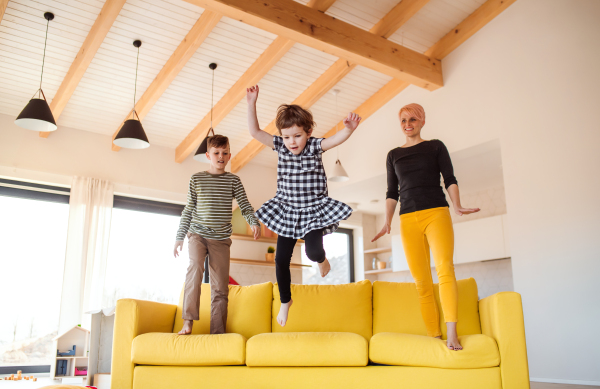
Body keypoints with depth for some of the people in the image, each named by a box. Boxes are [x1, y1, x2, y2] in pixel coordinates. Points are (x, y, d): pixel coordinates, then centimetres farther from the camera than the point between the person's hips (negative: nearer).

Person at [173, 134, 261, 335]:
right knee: (195, 266, -29)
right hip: (197, 234, -1)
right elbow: (188, 210, 9)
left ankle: (217, 332, 8)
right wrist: (179, 237, 7)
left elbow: (245, 205, 2)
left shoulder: (233, 180, 6)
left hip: (221, 238, 1)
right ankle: (188, 322, -27)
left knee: (220, 287, 1)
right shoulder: (196, 179, 6)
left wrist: (254, 222, -18)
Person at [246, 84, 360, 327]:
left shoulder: (315, 147, -8)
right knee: (281, 259, 3)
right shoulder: (280, 146, -2)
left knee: (313, 251, -19)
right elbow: (255, 132, -6)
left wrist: (349, 129, -47)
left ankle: (321, 260, 22)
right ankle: (285, 301, 26)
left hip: (314, 210, -2)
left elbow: (336, 140, -26)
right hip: (286, 211, 3)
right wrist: (252, 104, -17)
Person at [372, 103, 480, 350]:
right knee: (422, 281, -3)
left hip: (436, 212, -2)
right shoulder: (393, 155, 19)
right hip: (408, 219, 2)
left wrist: (457, 206, -10)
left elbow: (449, 179, 6)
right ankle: (434, 336, -2)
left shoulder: (436, 146, 13)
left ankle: (452, 334, -25)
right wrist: (387, 222, 9)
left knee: (445, 268, -21)